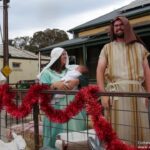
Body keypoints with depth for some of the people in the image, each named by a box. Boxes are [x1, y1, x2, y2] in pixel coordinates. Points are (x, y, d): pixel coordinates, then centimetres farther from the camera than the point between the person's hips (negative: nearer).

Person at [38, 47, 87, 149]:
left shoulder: (71, 69, 16)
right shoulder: (47, 72, 5)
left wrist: (76, 81, -14)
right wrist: (55, 85, -17)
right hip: (56, 109, -3)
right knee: (58, 136, -3)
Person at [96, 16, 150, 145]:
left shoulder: (139, 47, 17)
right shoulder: (107, 48, 11)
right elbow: (100, 70, 1)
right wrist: (103, 94, -11)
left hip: (137, 91, 2)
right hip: (116, 91, -2)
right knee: (119, 130, -2)